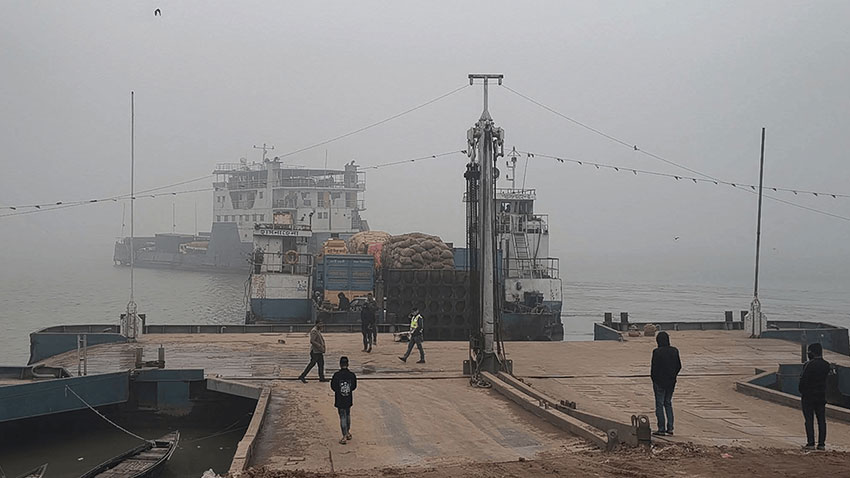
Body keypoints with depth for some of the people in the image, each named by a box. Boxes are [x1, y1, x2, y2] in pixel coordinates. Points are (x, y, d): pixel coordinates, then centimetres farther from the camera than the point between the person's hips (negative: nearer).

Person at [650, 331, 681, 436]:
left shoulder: (657, 352, -16)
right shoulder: (674, 351, 0)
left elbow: (654, 368, -14)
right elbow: (679, 366, 5)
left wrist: (654, 379, 1)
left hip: (659, 382, -5)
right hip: (671, 382, 5)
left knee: (659, 405, 3)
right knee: (668, 403, 16)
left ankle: (661, 429, 3)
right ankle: (670, 428, 14)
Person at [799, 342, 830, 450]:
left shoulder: (809, 364, -15)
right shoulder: (826, 365, 3)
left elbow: (803, 380, -14)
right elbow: (824, 378, 9)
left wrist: (801, 391, 0)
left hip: (808, 396, -5)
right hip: (821, 396, 5)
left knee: (809, 420, -1)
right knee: (821, 420, 8)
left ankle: (810, 443, -3)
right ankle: (821, 444, 8)